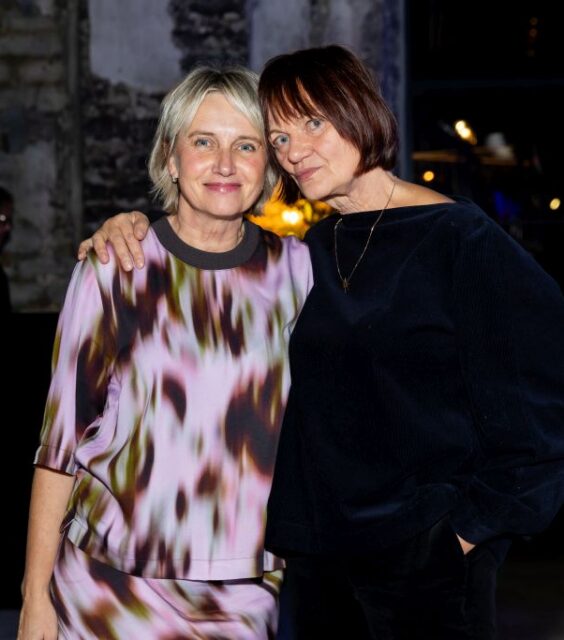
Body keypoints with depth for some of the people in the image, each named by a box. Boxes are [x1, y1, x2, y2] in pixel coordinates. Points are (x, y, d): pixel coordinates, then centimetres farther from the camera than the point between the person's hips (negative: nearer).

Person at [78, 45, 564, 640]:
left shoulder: (458, 238, -10)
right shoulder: (297, 245, 6)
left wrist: (475, 523, -12)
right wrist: (129, 225, -1)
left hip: (427, 560, -5)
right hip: (314, 556, 6)